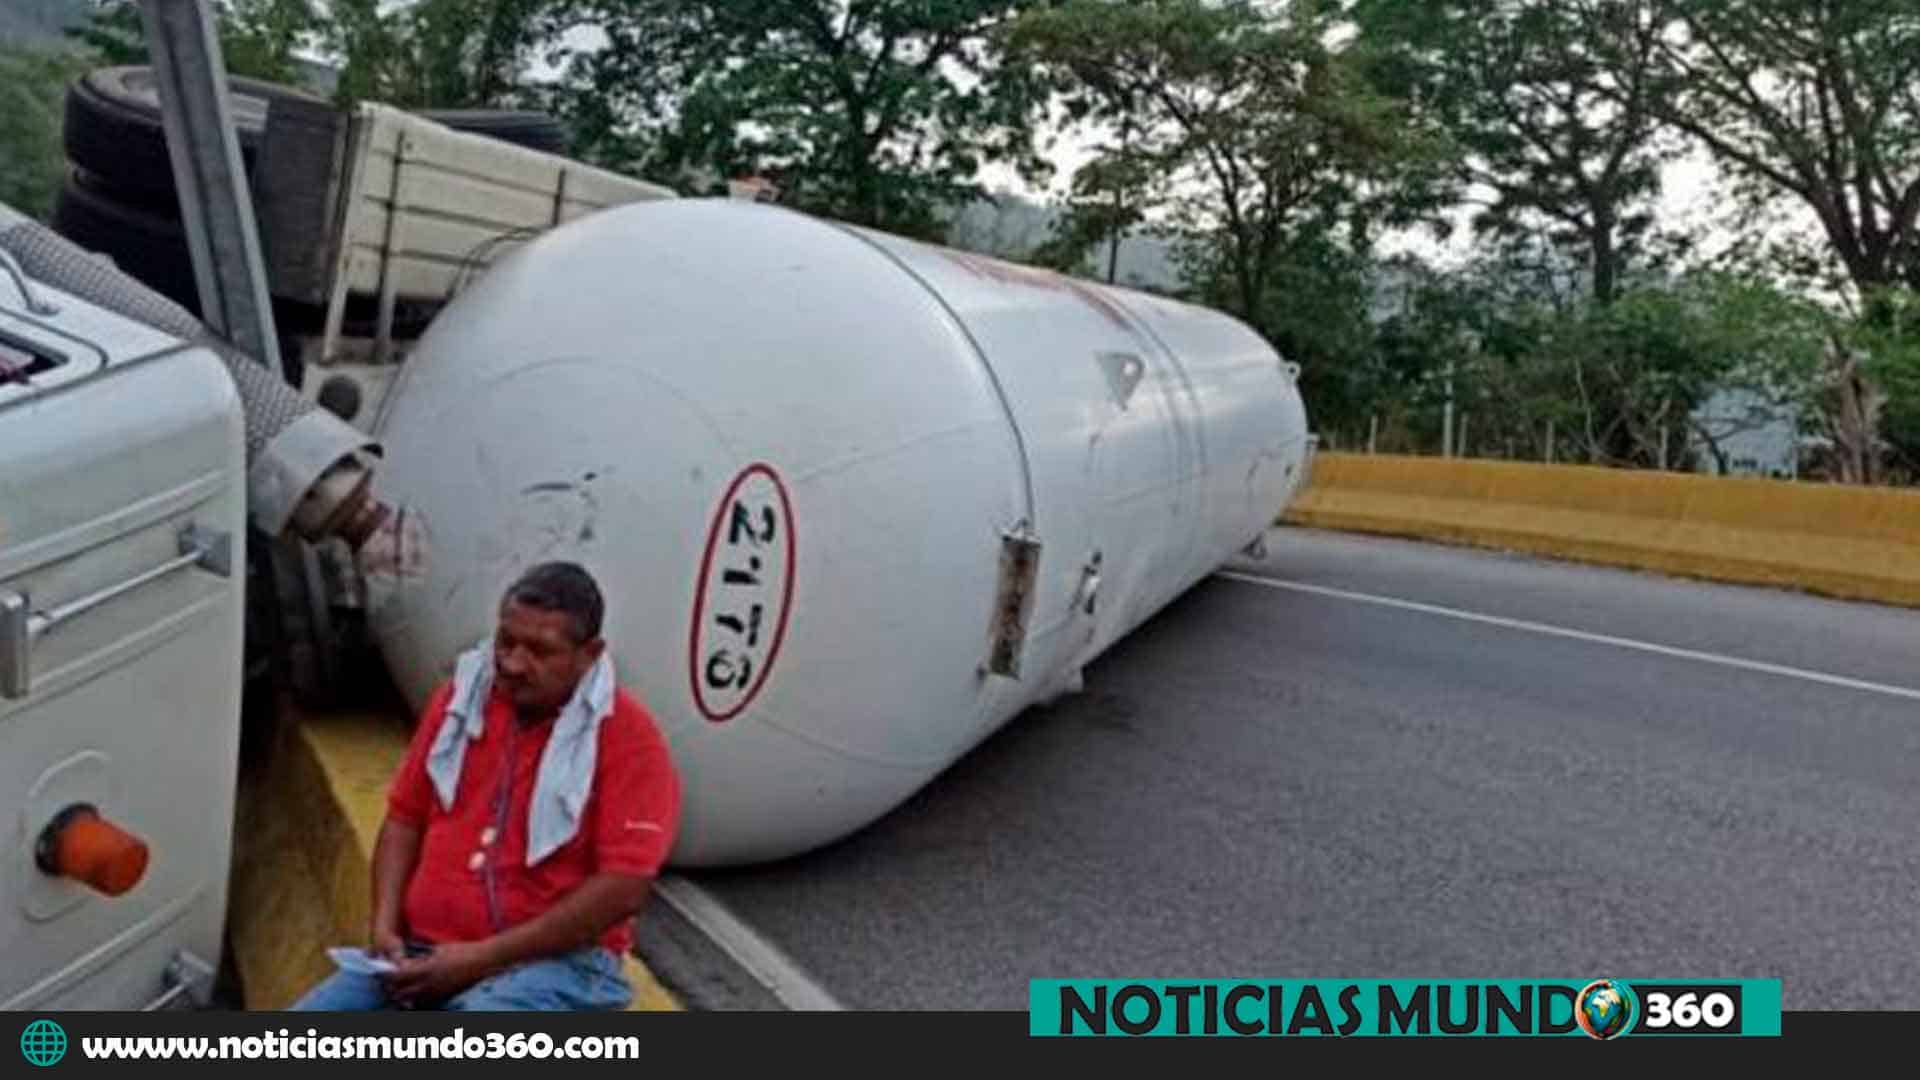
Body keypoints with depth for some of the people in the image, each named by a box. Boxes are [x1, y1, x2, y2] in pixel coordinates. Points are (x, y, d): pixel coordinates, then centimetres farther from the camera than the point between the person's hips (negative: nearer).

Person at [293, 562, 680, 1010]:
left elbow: (623, 888, -17)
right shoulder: (460, 698, 8)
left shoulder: (627, 735, -12)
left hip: (553, 962, -6)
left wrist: (485, 958, -17)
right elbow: (405, 817, 16)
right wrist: (385, 923, -1)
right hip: (419, 955, 7)